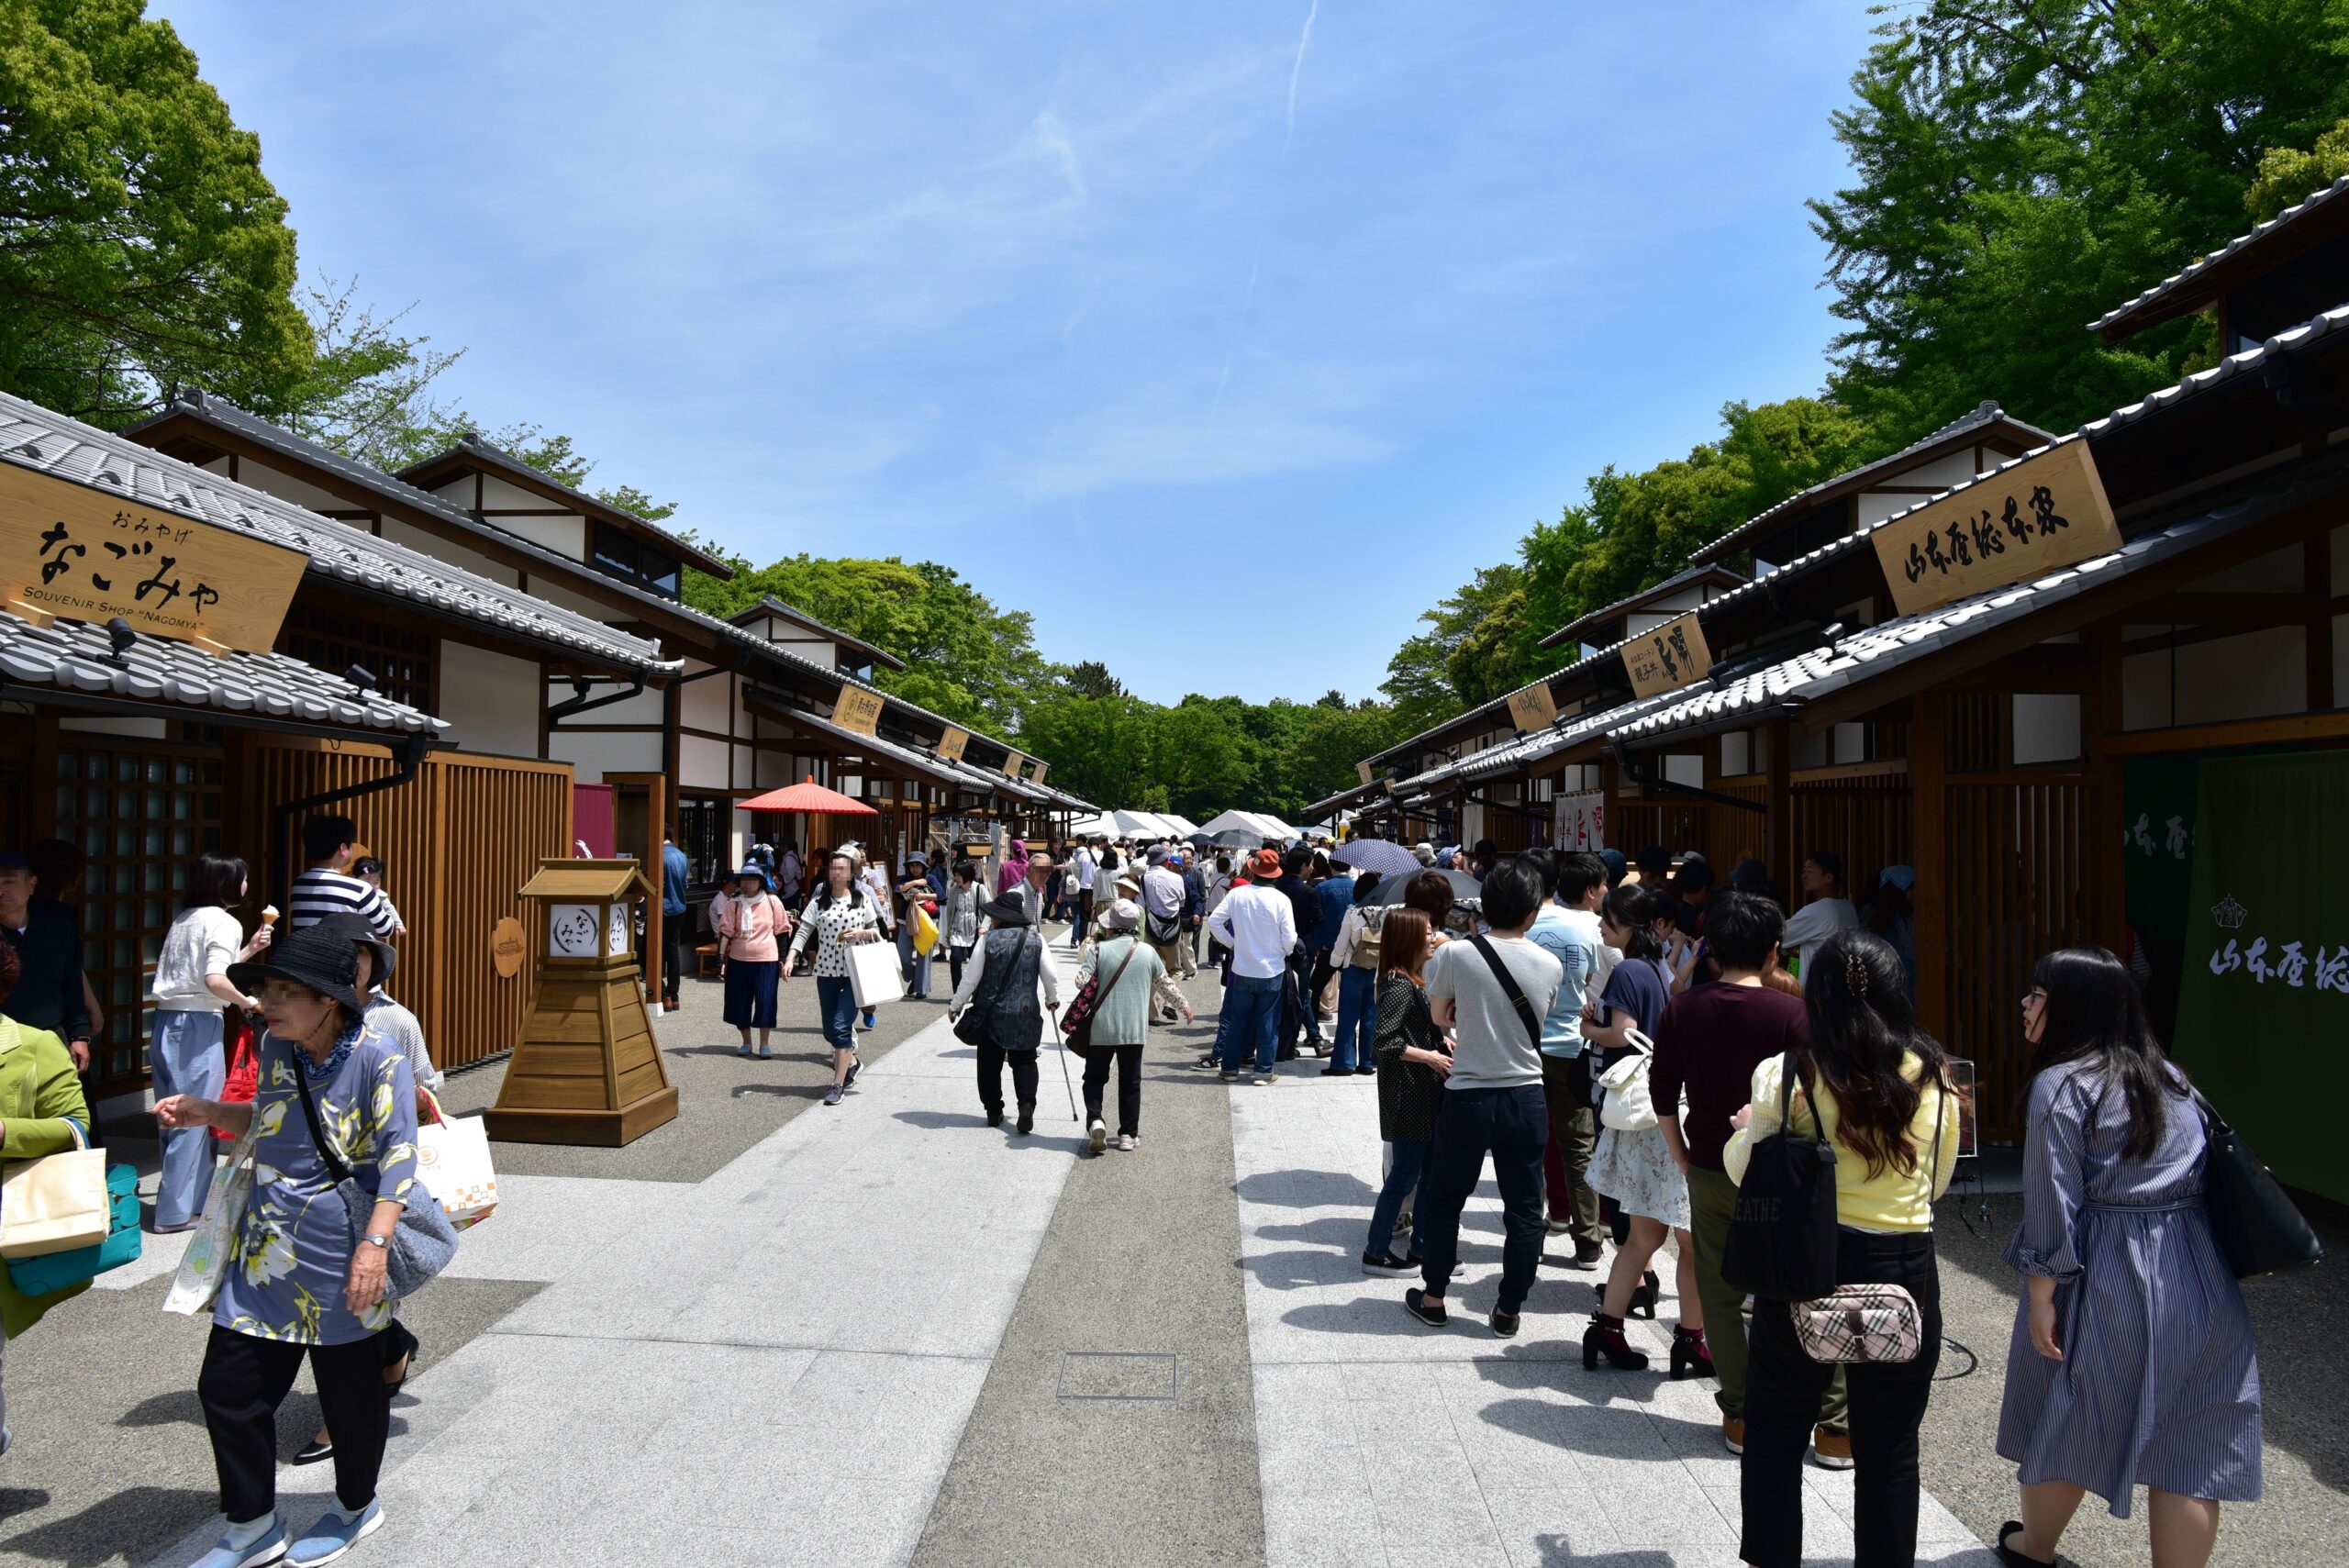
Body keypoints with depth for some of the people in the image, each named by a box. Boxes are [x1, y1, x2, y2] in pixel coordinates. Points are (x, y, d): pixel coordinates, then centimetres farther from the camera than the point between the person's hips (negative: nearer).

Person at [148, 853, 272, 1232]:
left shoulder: (185, 918, 16)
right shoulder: (225, 923, -9)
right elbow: (215, 981, -20)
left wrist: (249, 950, 24)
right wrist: (248, 1002, -5)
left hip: (166, 1020, 9)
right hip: (198, 1024, -9)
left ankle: (192, 1196, 25)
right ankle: (177, 1211, 5)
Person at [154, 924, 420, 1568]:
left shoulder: (377, 1059, -17)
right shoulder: (275, 1047, 4)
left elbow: (398, 1154, -20)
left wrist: (375, 1243, -27)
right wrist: (208, 1113, 7)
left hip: (340, 1267, -6)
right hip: (266, 1256, 7)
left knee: (350, 1391, 10)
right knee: (227, 1388, 9)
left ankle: (357, 1507, 35)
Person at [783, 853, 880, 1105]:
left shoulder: (862, 900, 2)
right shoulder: (819, 902, 5)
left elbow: (876, 932, 8)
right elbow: (803, 932, -3)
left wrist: (862, 933, -14)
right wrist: (790, 958, -17)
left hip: (854, 972, -3)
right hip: (826, 972, 3)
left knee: (841, 1026, -12)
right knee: (830, 1030, 10)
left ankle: (838, 1084, -5)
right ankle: (851, 1061, 38)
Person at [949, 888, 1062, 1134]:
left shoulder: (989, 939, -8)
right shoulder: (1035, 938, -2)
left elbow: (971, 977, -5)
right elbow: (1050, 975, 0)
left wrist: (956, 1005, 8)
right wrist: (1053, 999, 19)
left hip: (993, 1013, -1)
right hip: (1026, 1012, 1)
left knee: (990, 1064, 13)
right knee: (1024, 1061, 12)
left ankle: (993, 1112, 18)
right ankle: (1027, 1103, -9)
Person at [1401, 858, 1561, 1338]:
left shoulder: (1455, 954, -12)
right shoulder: (1549, 965, -5)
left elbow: (1440, 1016, 3)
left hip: (1467, 1099, -1)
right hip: (1527, 1099, 2)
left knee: (1444, 1199, 16)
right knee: (1524, 1209, 13)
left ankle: (1432, 1298, 25)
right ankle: (1509, 1310, 20)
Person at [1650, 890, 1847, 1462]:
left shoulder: (1682, 1008, -3)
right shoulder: (1790, 1012, -13)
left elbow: (1662, 1093, 1)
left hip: (1708, 1173, 3)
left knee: (1719, 1295, 13)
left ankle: (1739, 1416, 20)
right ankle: (1835, 1427, 15)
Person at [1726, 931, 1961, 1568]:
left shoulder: (1785, 1075, -12)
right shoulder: (1935, 1077, -3)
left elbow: (1746, 1173, 0)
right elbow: (1937, 1184, 10)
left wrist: (1744, 1131, 20)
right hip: (1905, 1274, 2)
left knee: (1775, 1432, 16)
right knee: (1890, 1450, 16)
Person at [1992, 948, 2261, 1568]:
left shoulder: (2062, 1084, -12)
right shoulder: (2169, 1076, 10)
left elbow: (2054, 1205, -15)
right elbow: (2204, 1172, 14)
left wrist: (2041, 1295, -10)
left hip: (2106, 1280, -6)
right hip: (2196, 1278, 6)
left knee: (2066, 1423, 13)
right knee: (2187, 1447, 8)